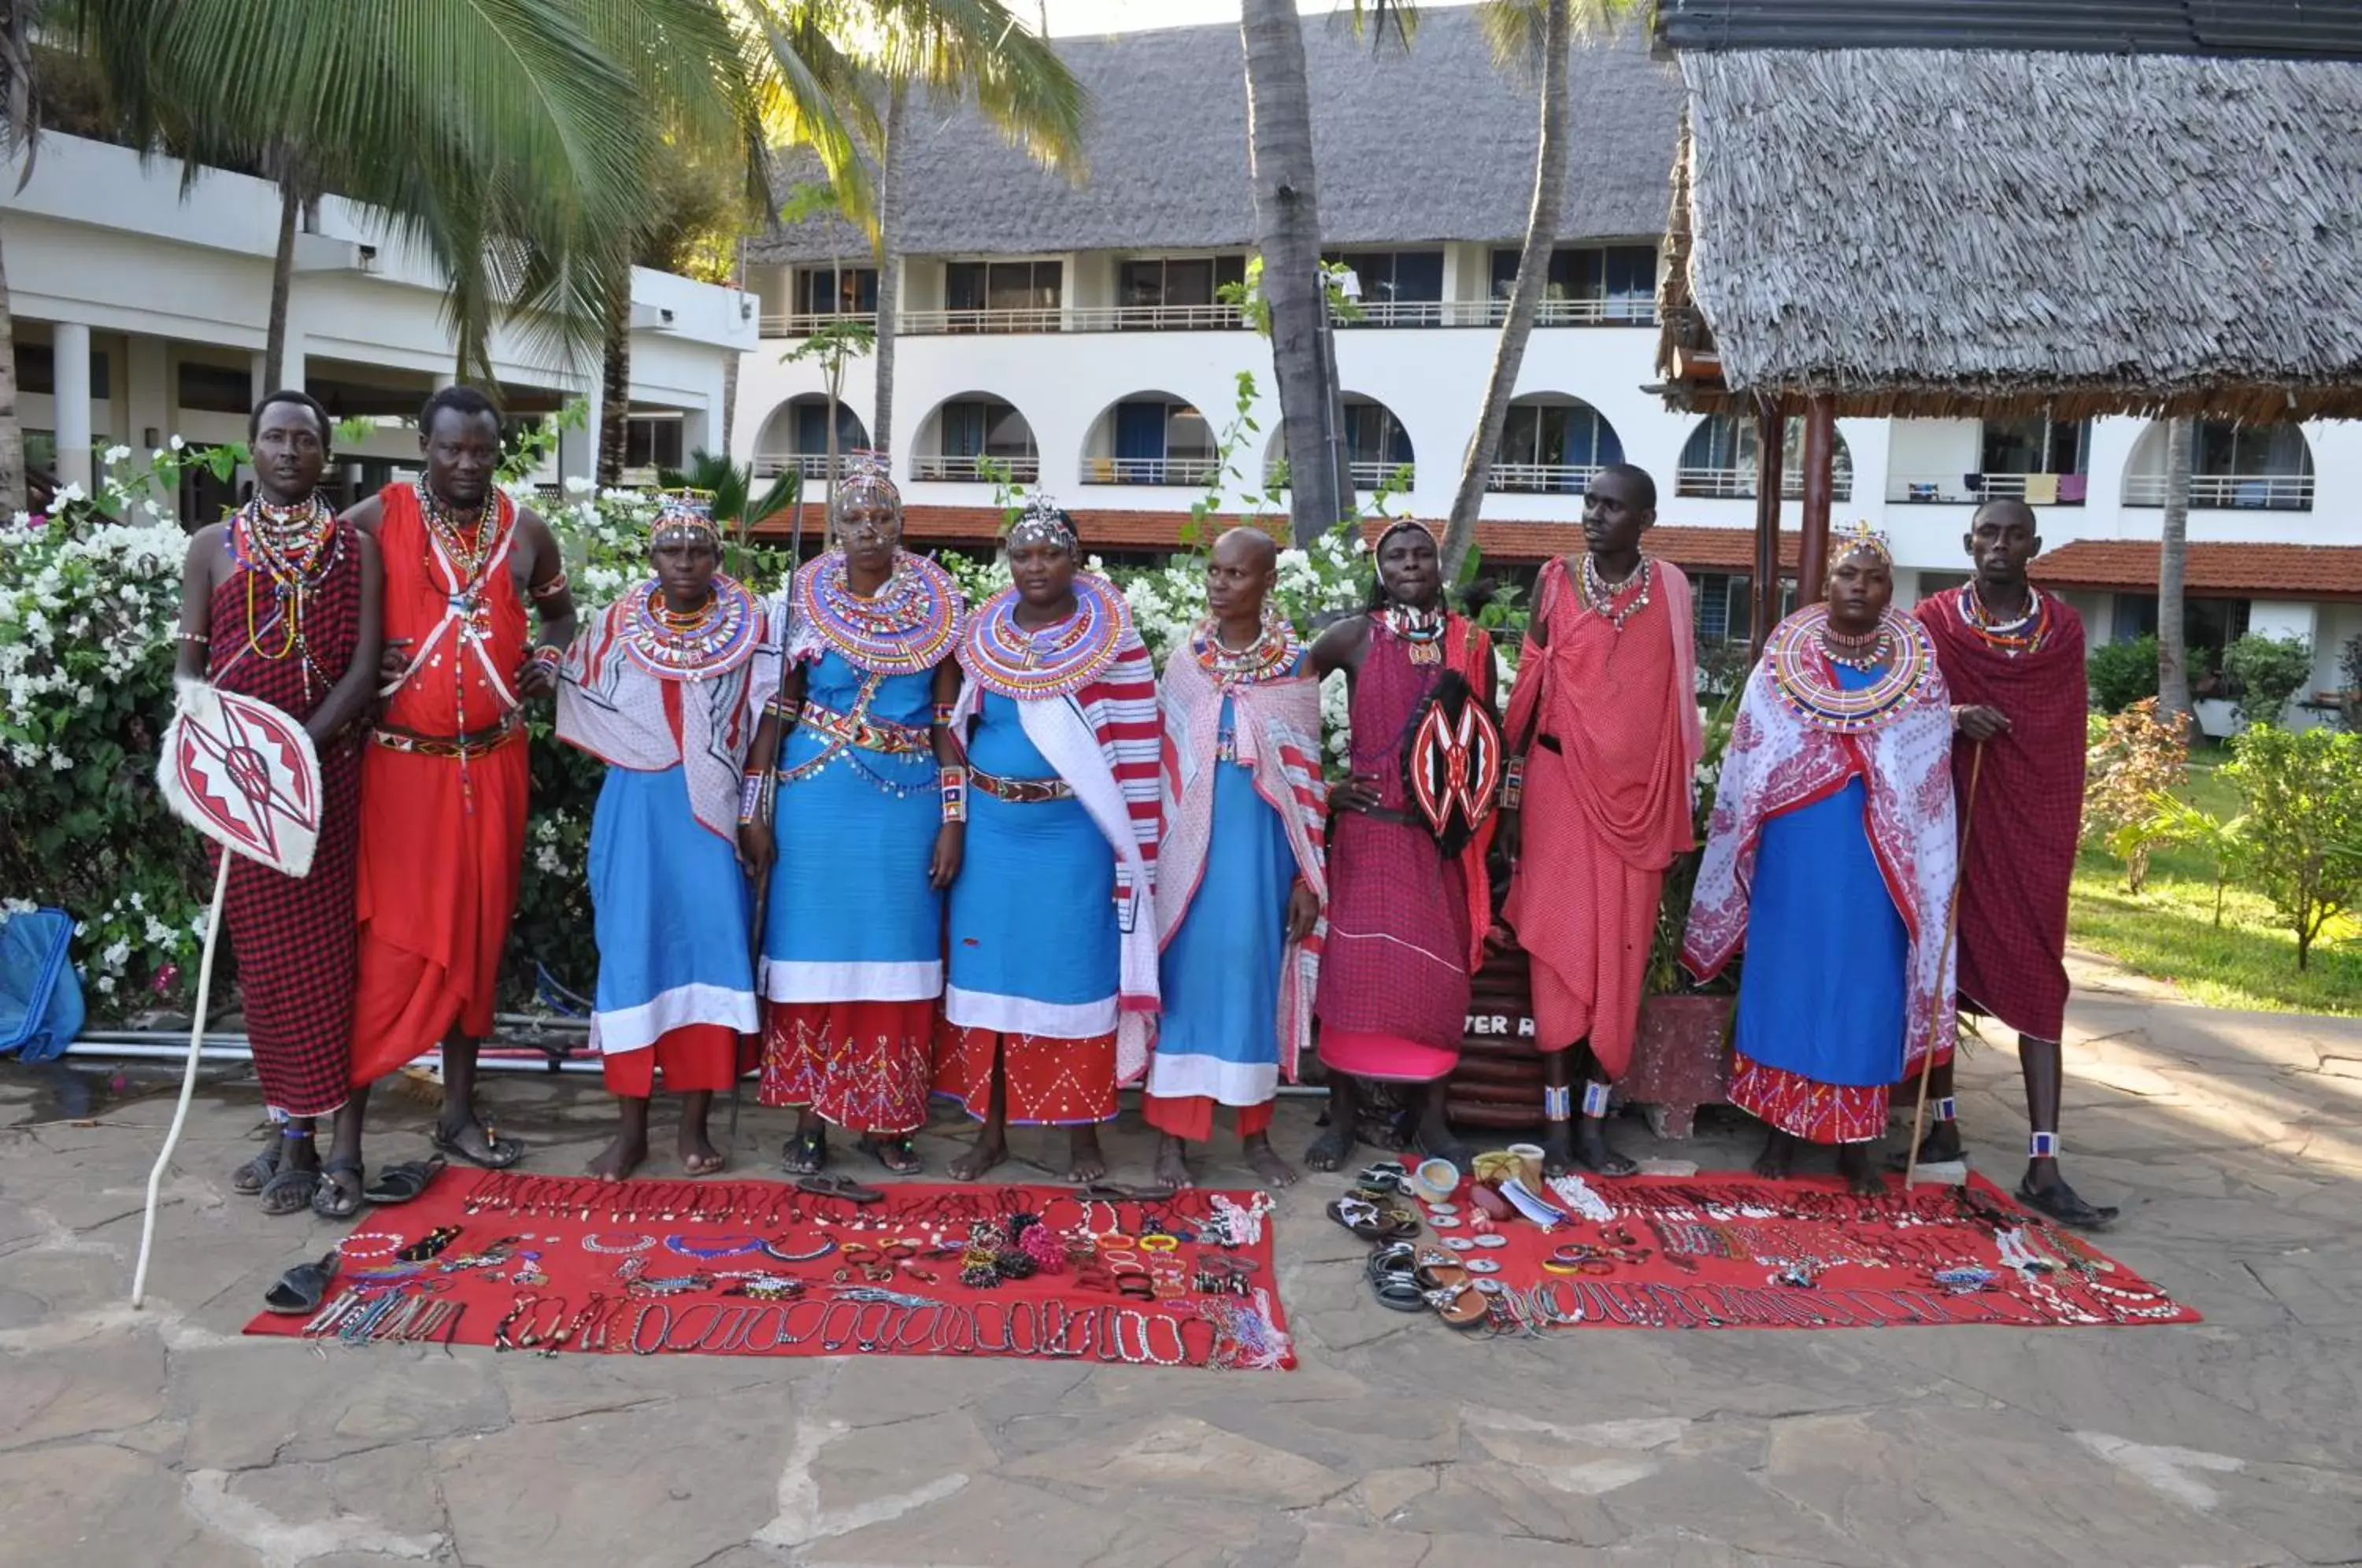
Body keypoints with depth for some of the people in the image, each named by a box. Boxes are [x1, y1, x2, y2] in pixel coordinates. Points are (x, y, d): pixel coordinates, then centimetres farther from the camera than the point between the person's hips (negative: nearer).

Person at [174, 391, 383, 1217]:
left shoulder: (355, 547, 4)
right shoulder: (214, 546, 9)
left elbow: (363, 669, -4)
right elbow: (188, 665, 7)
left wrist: (297, 747, -17)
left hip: (328, 771, -2)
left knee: (332, 948, -2)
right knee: (266, 953, 5)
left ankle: (341, 1144, 2)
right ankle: (293, 1131, 14)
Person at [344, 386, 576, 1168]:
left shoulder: (526, 531, 7)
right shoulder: (376, 519, -3)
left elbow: (561, 612, 23)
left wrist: (551, 660, 5)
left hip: (492, 760, 4)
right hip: (399, 760, -3)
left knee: (477, 931, 10)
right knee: (389, 936, -5)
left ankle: (459, 1109, 21)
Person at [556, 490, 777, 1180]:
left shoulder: (749, 625, 2)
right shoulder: (616, 625, 4)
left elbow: (763, 725, 1)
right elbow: (577, 704, 13)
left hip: (714, 808, -1)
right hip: (637, 807, 1)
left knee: (709, 948, -2)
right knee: (632, 952, 0)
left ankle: (695, 1126, 8)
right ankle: (631, 1127, 10)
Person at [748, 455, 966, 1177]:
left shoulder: (935, 602, 2)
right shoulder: (806, 599, 1)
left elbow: (948, 718, 2)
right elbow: (777, 710, 3)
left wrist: (953, 819, -2)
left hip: (909, 800, 0)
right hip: (818, 797, 0)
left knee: (896, 949, 5)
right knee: (815, 945, 3)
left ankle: (886, 1117, 17)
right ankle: (810, 1116, 14)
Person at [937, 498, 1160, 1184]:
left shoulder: (1112, 641, -6)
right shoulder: (982, 636, 6)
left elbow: (1135, 751, -7)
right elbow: (960, 728, 14)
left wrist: (1130, 849, -10)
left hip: (1071, 834, -4)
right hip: (990, 830, 4)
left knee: (1074, 973, 3)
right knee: (988, 971, 8)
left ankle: (1083, 1136, 17)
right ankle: (991, 1131, 21)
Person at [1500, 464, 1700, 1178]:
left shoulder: (1670, 588, 3)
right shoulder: (1556, 582, 0)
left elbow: (1677, 700, 8)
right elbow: (1528, 689, 2)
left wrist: (1678, 806, 7)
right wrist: (1511, 795, -1)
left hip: (1638, 795, 1)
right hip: (1560, 786, -1)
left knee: (1620, 953, 5)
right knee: (1560, 945, 1)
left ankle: (1594, 1120, 15)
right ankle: (1557, 1122, 9)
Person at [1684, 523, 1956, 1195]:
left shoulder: (1916, 662, 3)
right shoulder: (1786, 652, 1)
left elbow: (1930, 767, 7)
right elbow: (1749, 760, 4)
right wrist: (1740, 838, 3)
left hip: (1877, 856, 0)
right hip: (1796, 847, 0)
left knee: (1864, 985, 4)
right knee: (1787, 973, 5)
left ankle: (1854, 1143, 14)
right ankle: (1780, 1128, 17)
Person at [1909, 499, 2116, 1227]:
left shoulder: (2064, 628, 6)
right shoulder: (1933, 622, 0)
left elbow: (2066, 736, 10)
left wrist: (2063, 827, 9)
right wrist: (1951, 717, -22)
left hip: (2033, 824, 1)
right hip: (1950, 817, -1)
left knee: (2038, 980, -4)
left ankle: (2043, 1167, -6)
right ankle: (1943, 1124, 21)